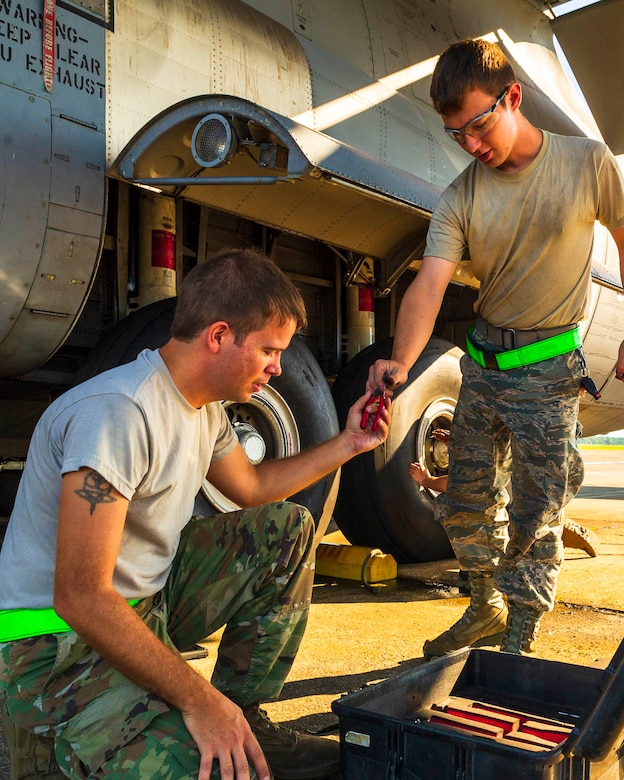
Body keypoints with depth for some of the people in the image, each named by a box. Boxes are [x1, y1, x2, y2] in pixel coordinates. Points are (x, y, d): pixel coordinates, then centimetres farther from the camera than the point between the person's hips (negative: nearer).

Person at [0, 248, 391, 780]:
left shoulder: (206, 406, 3)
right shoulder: (116, 412, -27)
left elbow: (251, 487, 21)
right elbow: (80, 598, -29)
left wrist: (346, 445, 13)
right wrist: (198, 700, -25)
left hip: (150, 603, 9)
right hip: (62, 643, -9)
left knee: (288, 530, 4)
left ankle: (245, 716, 6)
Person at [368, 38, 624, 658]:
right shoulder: (458, 200, -6)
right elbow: (429, 285, -19)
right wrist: (401, 362, -37)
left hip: (549, 366, -3)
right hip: (483, 359, 4)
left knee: (536, 509, 0)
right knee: (467, 500, 10)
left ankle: (519, 638, 16)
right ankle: (487, 607, 33)